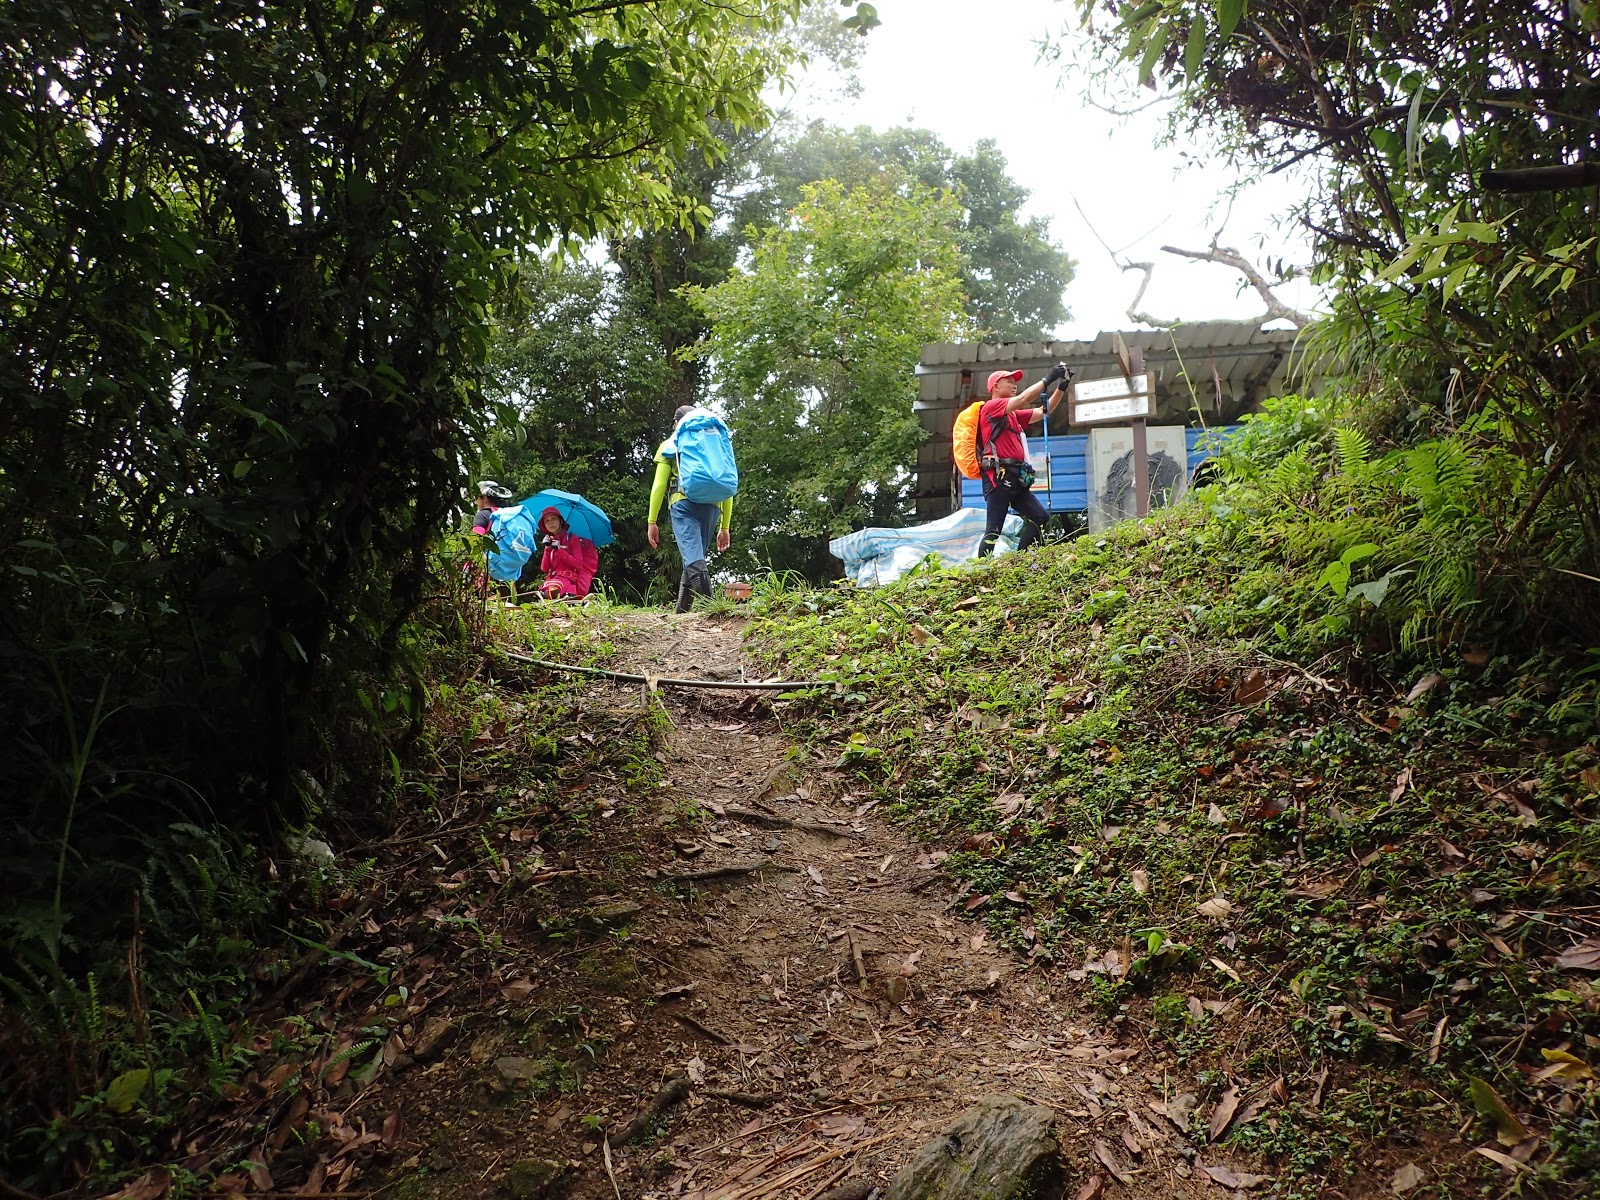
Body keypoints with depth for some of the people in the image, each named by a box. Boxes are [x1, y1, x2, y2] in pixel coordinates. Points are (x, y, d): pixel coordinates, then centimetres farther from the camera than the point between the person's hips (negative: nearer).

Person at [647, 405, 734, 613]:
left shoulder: (670, 445, 18)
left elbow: (659, 485, 7)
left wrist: (652, 522, 9)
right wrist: (724, 527, 24)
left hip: (683, 504, -3)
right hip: (712, 508, 3)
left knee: (693, 560, -18)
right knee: (695, 557, 14)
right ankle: (682, 609, 15)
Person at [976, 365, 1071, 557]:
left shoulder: (1014, 415, 26)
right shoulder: (990, 406, -1)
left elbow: (1044, 411, 25)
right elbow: (1023, 399, -14)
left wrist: (1062, 387, 14)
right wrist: (1047, 379, -8)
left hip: (1015, 479, 9)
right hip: (999, 478, -9)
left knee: (1041, 517, 3)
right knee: (993, 530, -13)